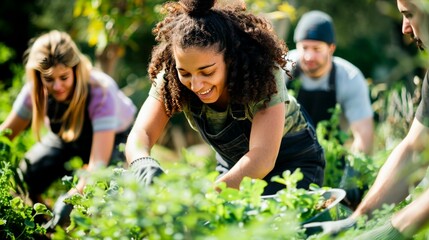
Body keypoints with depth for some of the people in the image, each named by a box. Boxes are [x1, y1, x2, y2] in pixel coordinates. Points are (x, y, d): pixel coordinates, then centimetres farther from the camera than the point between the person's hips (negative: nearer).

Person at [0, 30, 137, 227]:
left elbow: (99, 163, -47)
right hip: (66, 136, 4)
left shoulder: (101, 92, -40)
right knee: (26, 176, -18)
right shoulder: (35, 91, -28)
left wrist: (71, 198, -61)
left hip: (115, 135, -3)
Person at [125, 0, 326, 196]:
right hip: (233, 166, 4)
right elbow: (140, 134, -33)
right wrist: (145, 167, -58)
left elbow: (263, 156, -44)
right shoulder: (170, 78, -23)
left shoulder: (264, 72, -33)